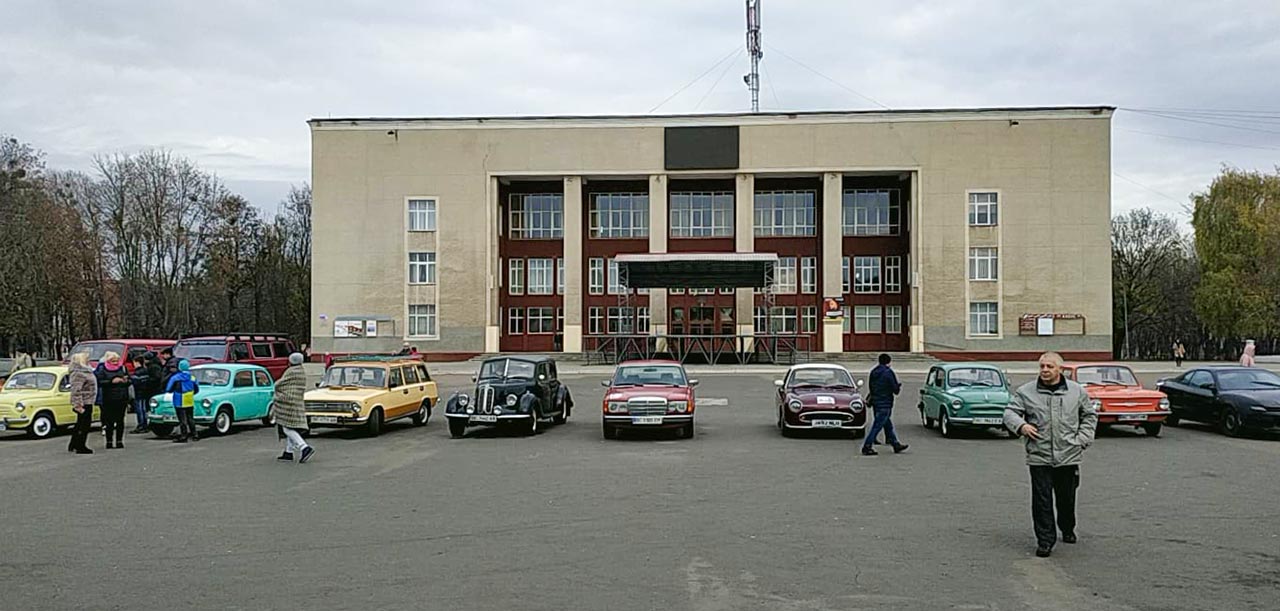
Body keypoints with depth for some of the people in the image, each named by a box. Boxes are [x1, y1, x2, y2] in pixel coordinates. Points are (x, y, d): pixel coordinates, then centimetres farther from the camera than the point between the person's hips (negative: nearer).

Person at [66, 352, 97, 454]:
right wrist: (79, 405, -26)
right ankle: (80, 447, 2)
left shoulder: (84, 371, 15)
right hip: (84, 404, -11)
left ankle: (73, 445, 28)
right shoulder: (78, 374, -19)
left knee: (80, 425, 18)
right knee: (83, 424, -4)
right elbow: (76, 391, -24)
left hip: (87, 403, 11)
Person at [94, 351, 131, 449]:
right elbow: (99, 382, -9)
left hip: (122, 398, 3)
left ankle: (119, 441, 10)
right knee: (109, 421, -1)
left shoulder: (123, 368, 11)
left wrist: (126, 380, -6)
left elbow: (130, 381, 16)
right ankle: (109, 442, 5)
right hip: (108, 400, -3)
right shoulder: (102, 369, 2)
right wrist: (111, 381, -19)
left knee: (120, 421, 4)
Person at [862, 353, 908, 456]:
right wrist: (899, 386, 9)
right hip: (885, 404, -8)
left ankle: (896, 445, 26)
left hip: (875, 403, 8)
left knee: (888, 425, 17)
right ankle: (867, 447, -8)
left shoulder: (873, 372, 8)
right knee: (877, 426, -6)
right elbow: (896, 390, -11)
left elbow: (871, 387, 13)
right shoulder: (888, 373, -14)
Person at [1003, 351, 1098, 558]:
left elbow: (1090, 415, 15)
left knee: (1067, 498, 14)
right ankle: (1045, 540, 4)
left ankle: (1068, 530, 39)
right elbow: (1010, 412, 4)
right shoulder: (1025, 392, 1)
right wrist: (1021, 425, -16)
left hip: (1068, 457, 1)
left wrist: (1083, 439, 4)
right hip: (1039, 458, -1)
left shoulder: (1077, 391, 6)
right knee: (1042, 500, -4)